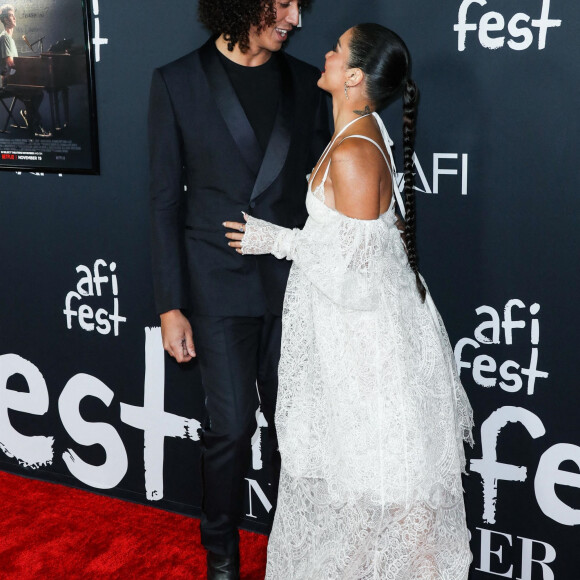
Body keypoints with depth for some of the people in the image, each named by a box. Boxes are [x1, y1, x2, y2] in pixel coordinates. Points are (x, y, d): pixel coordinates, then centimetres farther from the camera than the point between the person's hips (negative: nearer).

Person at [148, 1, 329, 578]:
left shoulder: (305, 83, 4)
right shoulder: (176, 83, -4)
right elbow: (165, 199, -4)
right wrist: (171, 305, -6)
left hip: (294, 282, 3)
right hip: (219, 285, -2)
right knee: (231, 426, 3)